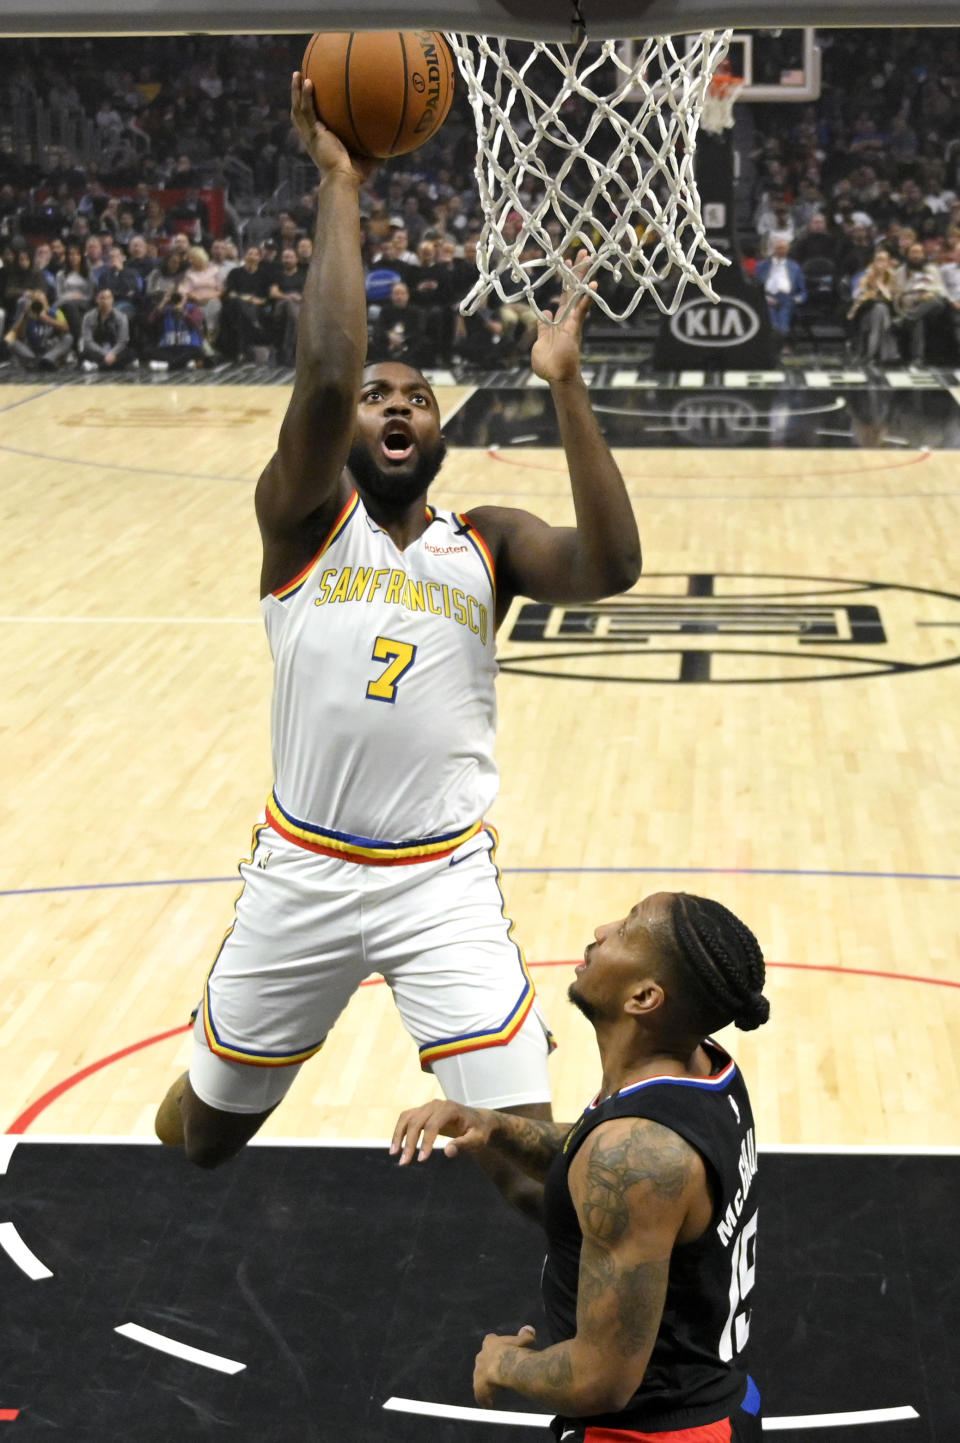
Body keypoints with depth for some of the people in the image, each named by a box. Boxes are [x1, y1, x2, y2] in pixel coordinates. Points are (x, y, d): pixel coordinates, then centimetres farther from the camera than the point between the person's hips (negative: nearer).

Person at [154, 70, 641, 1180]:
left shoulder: (487, 546, 4)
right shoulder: (303, 516, -2)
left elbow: (610, 569, -17)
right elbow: (323, 376, -22)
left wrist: (564, 386, -19)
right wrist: (338, 184, -20)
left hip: (442, 880, 0)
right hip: (302, 871, 0)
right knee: (211, 1118, 18)